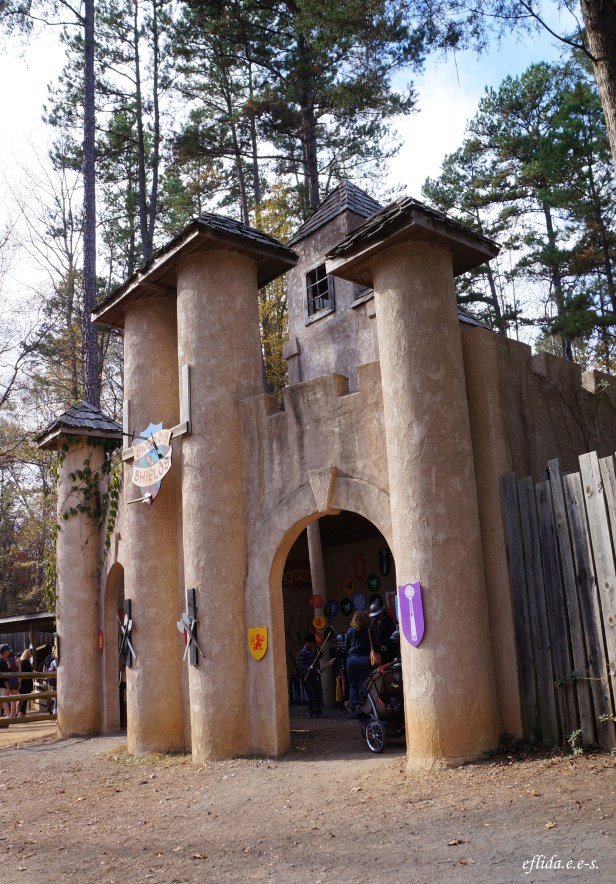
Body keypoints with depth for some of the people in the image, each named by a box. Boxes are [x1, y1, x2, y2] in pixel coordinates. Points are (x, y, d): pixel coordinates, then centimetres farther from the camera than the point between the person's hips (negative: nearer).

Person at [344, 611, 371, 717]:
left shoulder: (350, 631, 2)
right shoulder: (369, 631, -3)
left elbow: (346, 647, 7)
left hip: (352, 659, 1)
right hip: (365, 659, -1)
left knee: (353, 686, 10)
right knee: (363, 686, 3)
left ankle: (352, 711, 5)